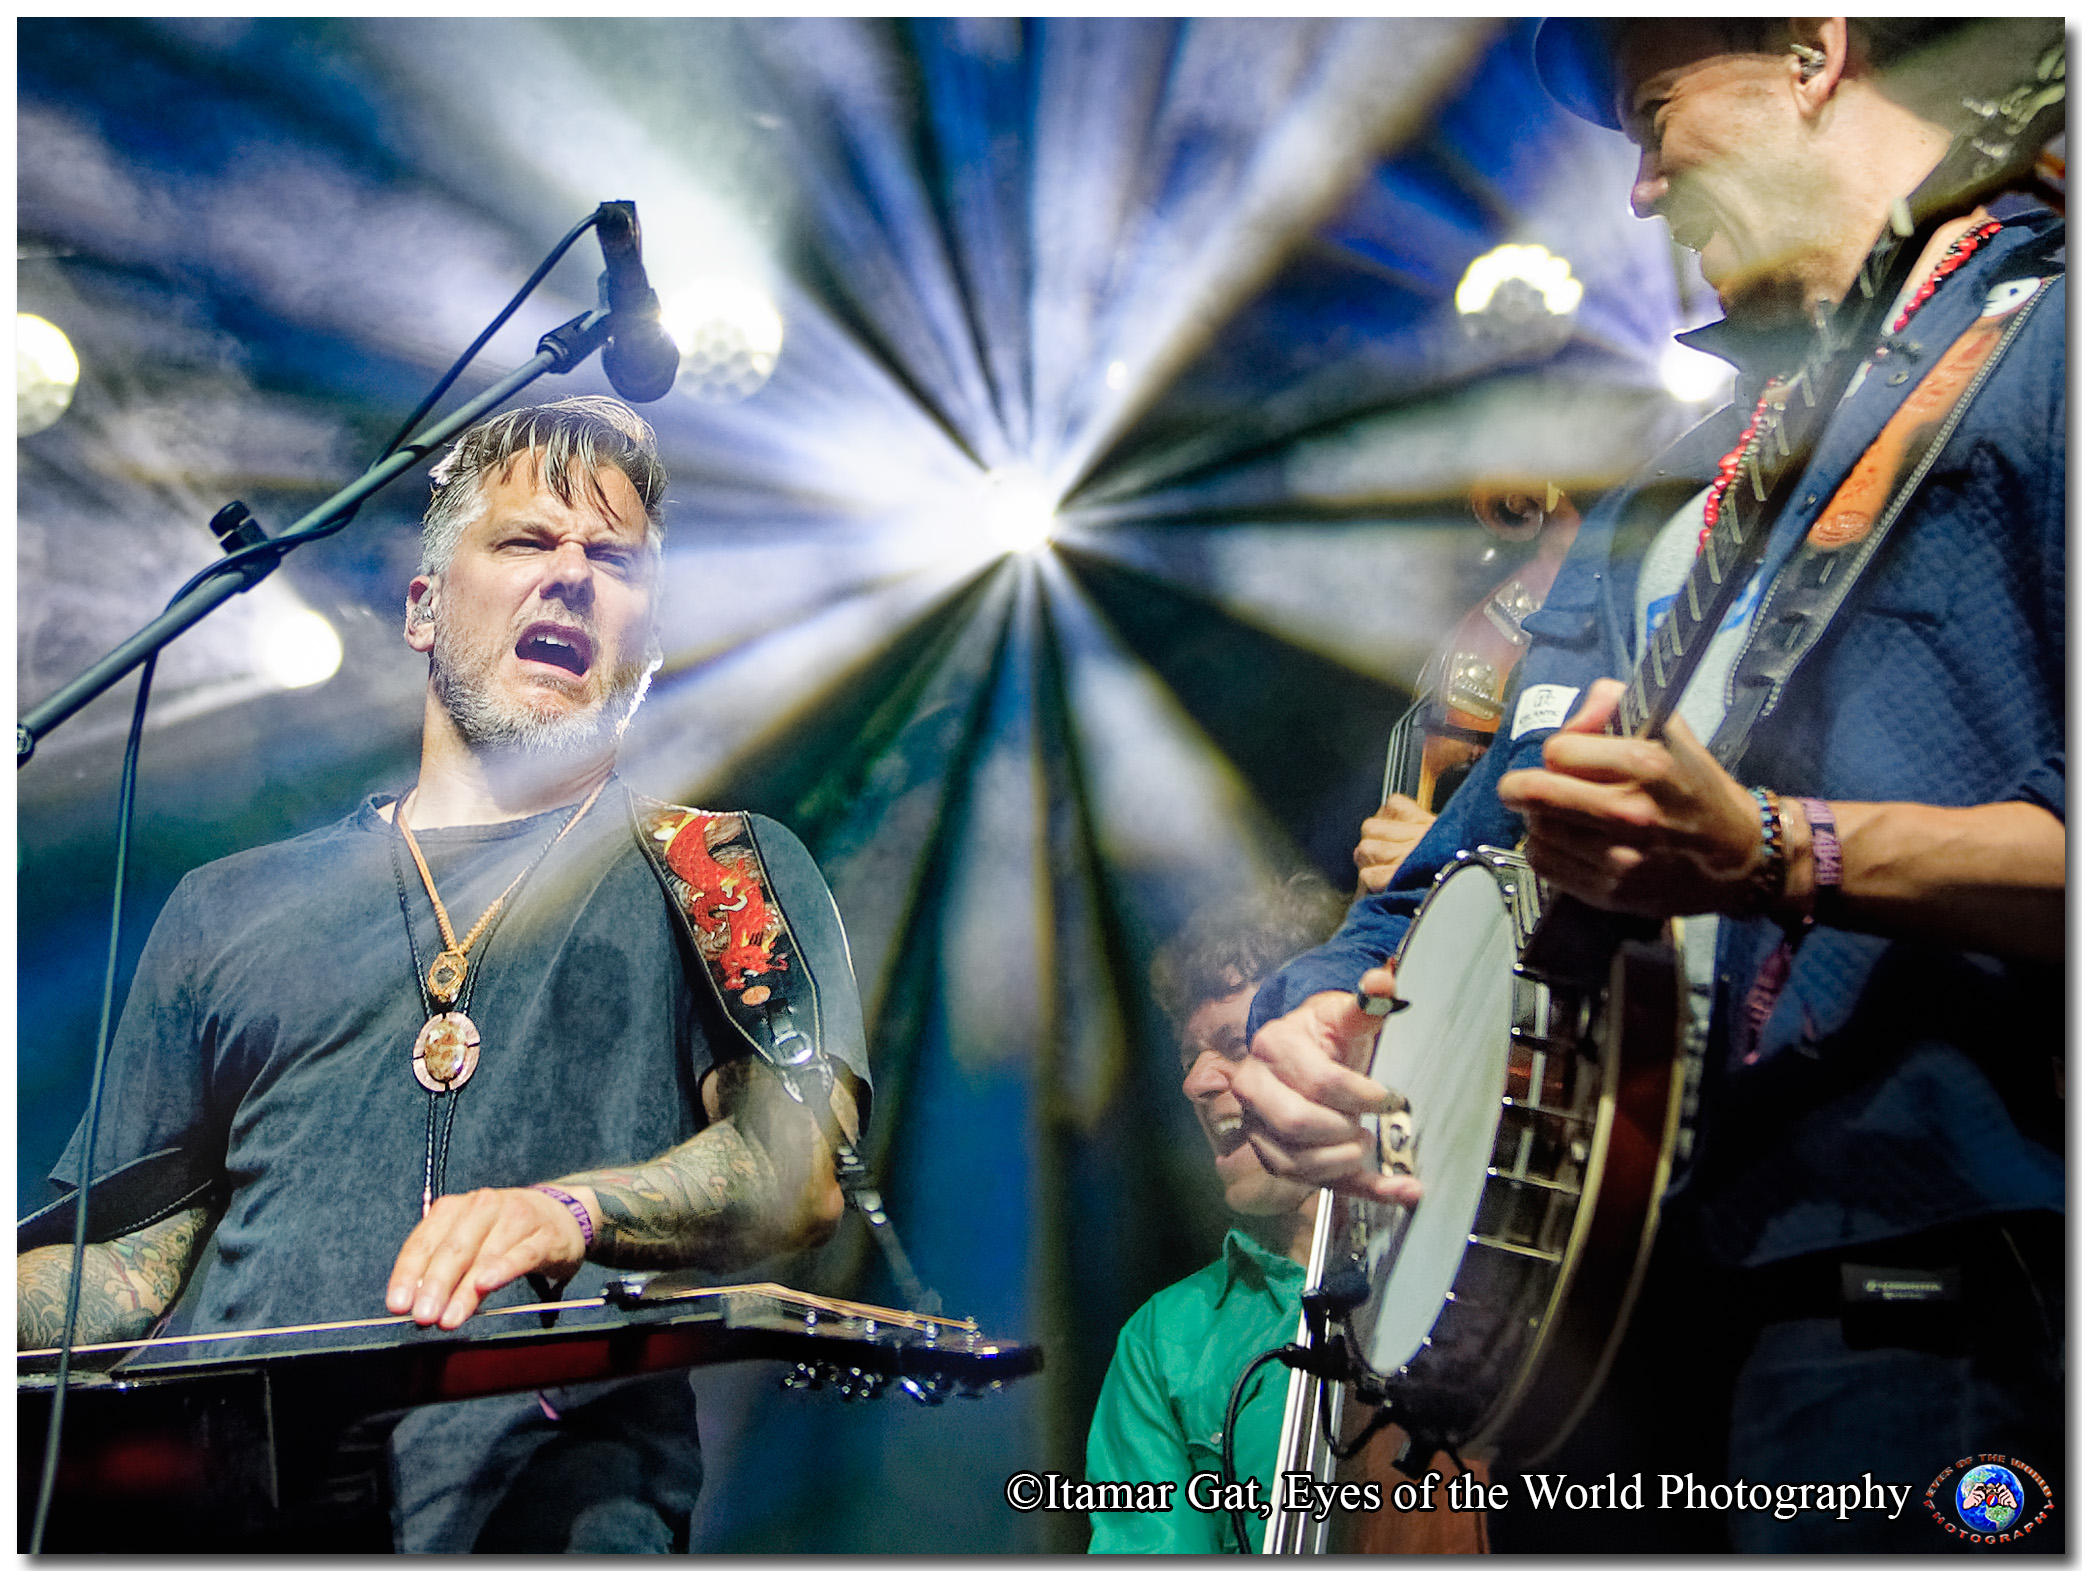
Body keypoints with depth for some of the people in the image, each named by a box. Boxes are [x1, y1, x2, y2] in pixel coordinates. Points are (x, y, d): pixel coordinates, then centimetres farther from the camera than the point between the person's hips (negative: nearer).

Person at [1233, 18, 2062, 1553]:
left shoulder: (2041, 334, -3)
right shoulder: (1661, 497, 23)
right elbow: (1487, 844, 22)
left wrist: (1772, 854, -26)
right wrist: (1321, 1009, 5)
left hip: (1904, 1290, -7)